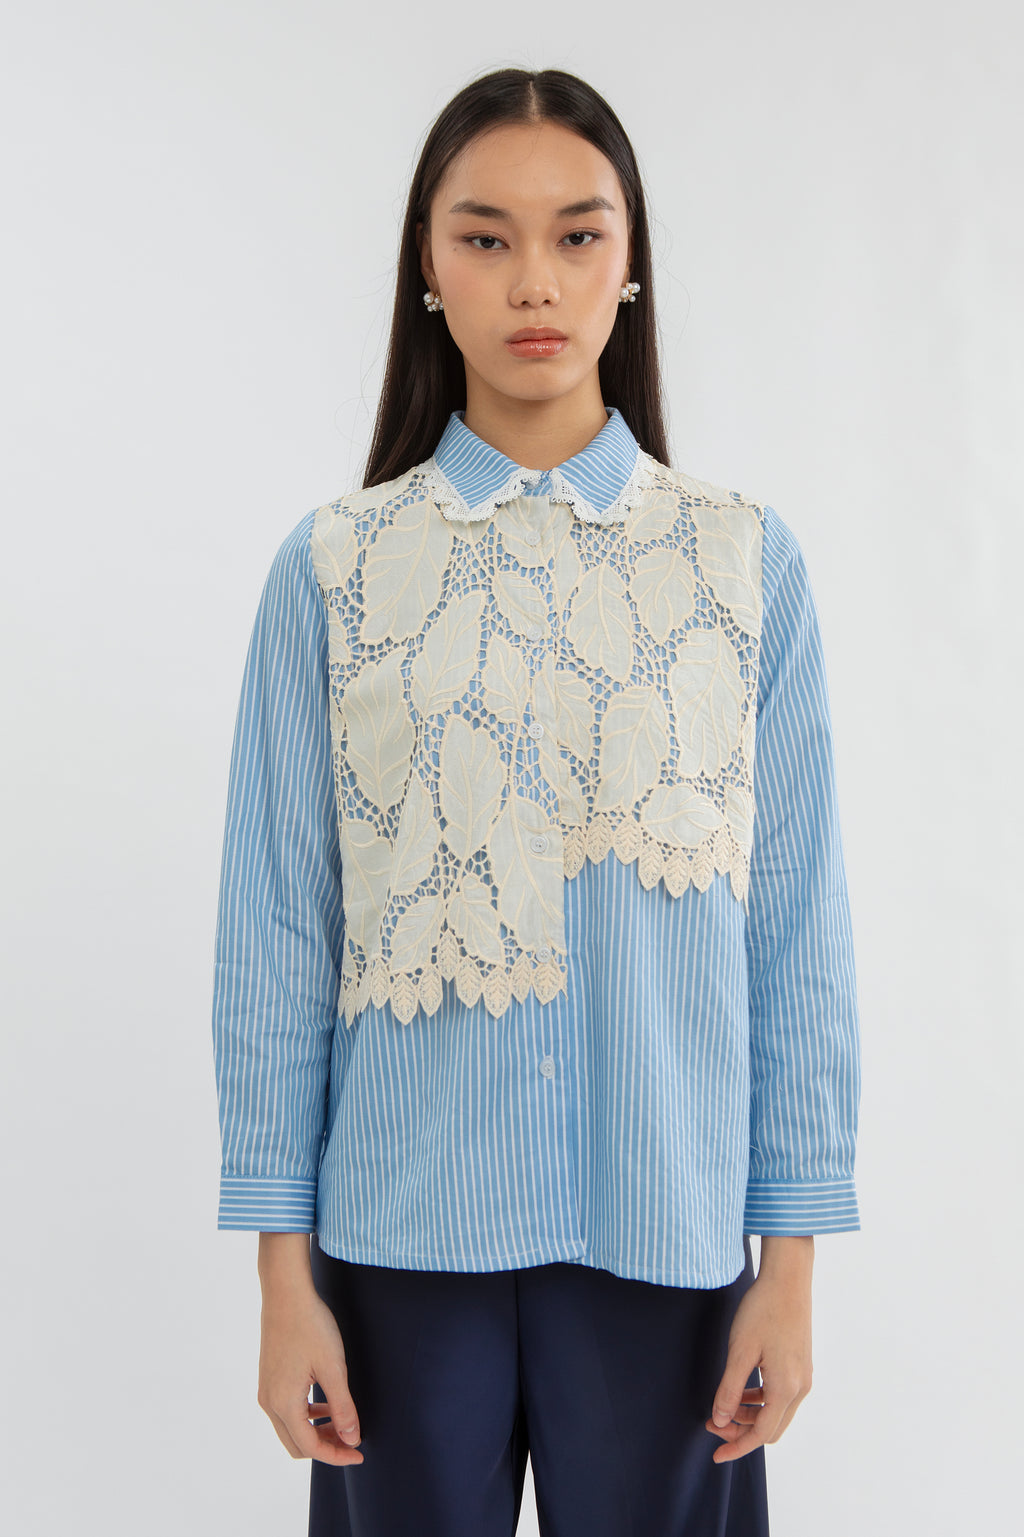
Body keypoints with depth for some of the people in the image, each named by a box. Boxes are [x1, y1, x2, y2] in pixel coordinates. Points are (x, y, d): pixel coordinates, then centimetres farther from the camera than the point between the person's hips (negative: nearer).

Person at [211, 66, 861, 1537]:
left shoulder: (746, 562, -1)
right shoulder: (333, 568, -2)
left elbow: (795, 926, 0)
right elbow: (278, 924, -1)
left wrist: (791, 1262, -1)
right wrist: (283, 1273, -1)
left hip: (666, 1232, 1)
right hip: (404, 1229, 0)